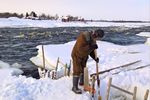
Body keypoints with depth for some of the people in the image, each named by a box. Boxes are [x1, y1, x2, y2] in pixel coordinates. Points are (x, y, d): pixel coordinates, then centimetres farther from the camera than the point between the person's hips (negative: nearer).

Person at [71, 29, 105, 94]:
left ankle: (82, 82, 40)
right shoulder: (83, 36, -32)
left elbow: (91, 50, 3)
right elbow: (80, 49, -38)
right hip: (77, 55, -8)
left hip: (84, 56, 8)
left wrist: (95, 58, -11)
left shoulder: (93, 40, -6)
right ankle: (75, 87, 7)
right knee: (77, 71, -5)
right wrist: (91, 47, -40)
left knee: (83, 69, 20)